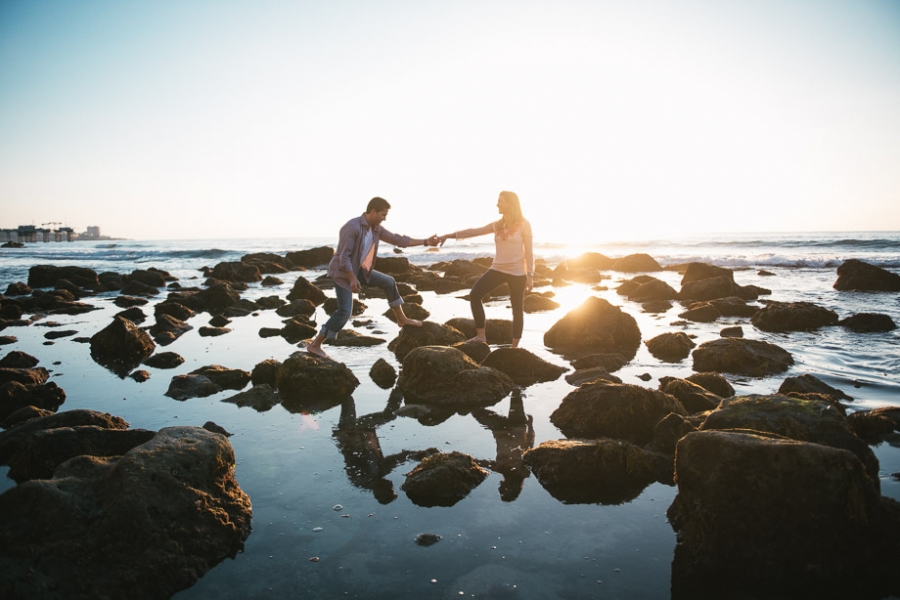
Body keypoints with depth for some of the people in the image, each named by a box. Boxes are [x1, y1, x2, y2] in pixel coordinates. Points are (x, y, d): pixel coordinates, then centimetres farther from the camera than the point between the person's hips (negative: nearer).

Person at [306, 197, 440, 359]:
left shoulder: (376, 229, 2)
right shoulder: (352, 227, -24)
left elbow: (398, 239, 7)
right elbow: (343, 256, -26)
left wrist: (426, 241, 5)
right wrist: (352, 279, -31)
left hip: (360, 270, 9)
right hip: (343, 272, -9)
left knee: (389, 282, 13)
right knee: (344, 311, -16)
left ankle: (401, 318, 28)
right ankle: (315, 345, -10)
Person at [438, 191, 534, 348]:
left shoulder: (523, 224, -6)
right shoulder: (497, 225, 7)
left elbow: (528, 251, -6)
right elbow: (474, 231, 8)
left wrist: (530, 275, -10)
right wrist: (449, 235, 4)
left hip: (517, 273, -5)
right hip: (497, 269, 5)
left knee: (517, 308, 2)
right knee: (475, 295, -9)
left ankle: (514, 346, 13)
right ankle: (480, 335, -1)